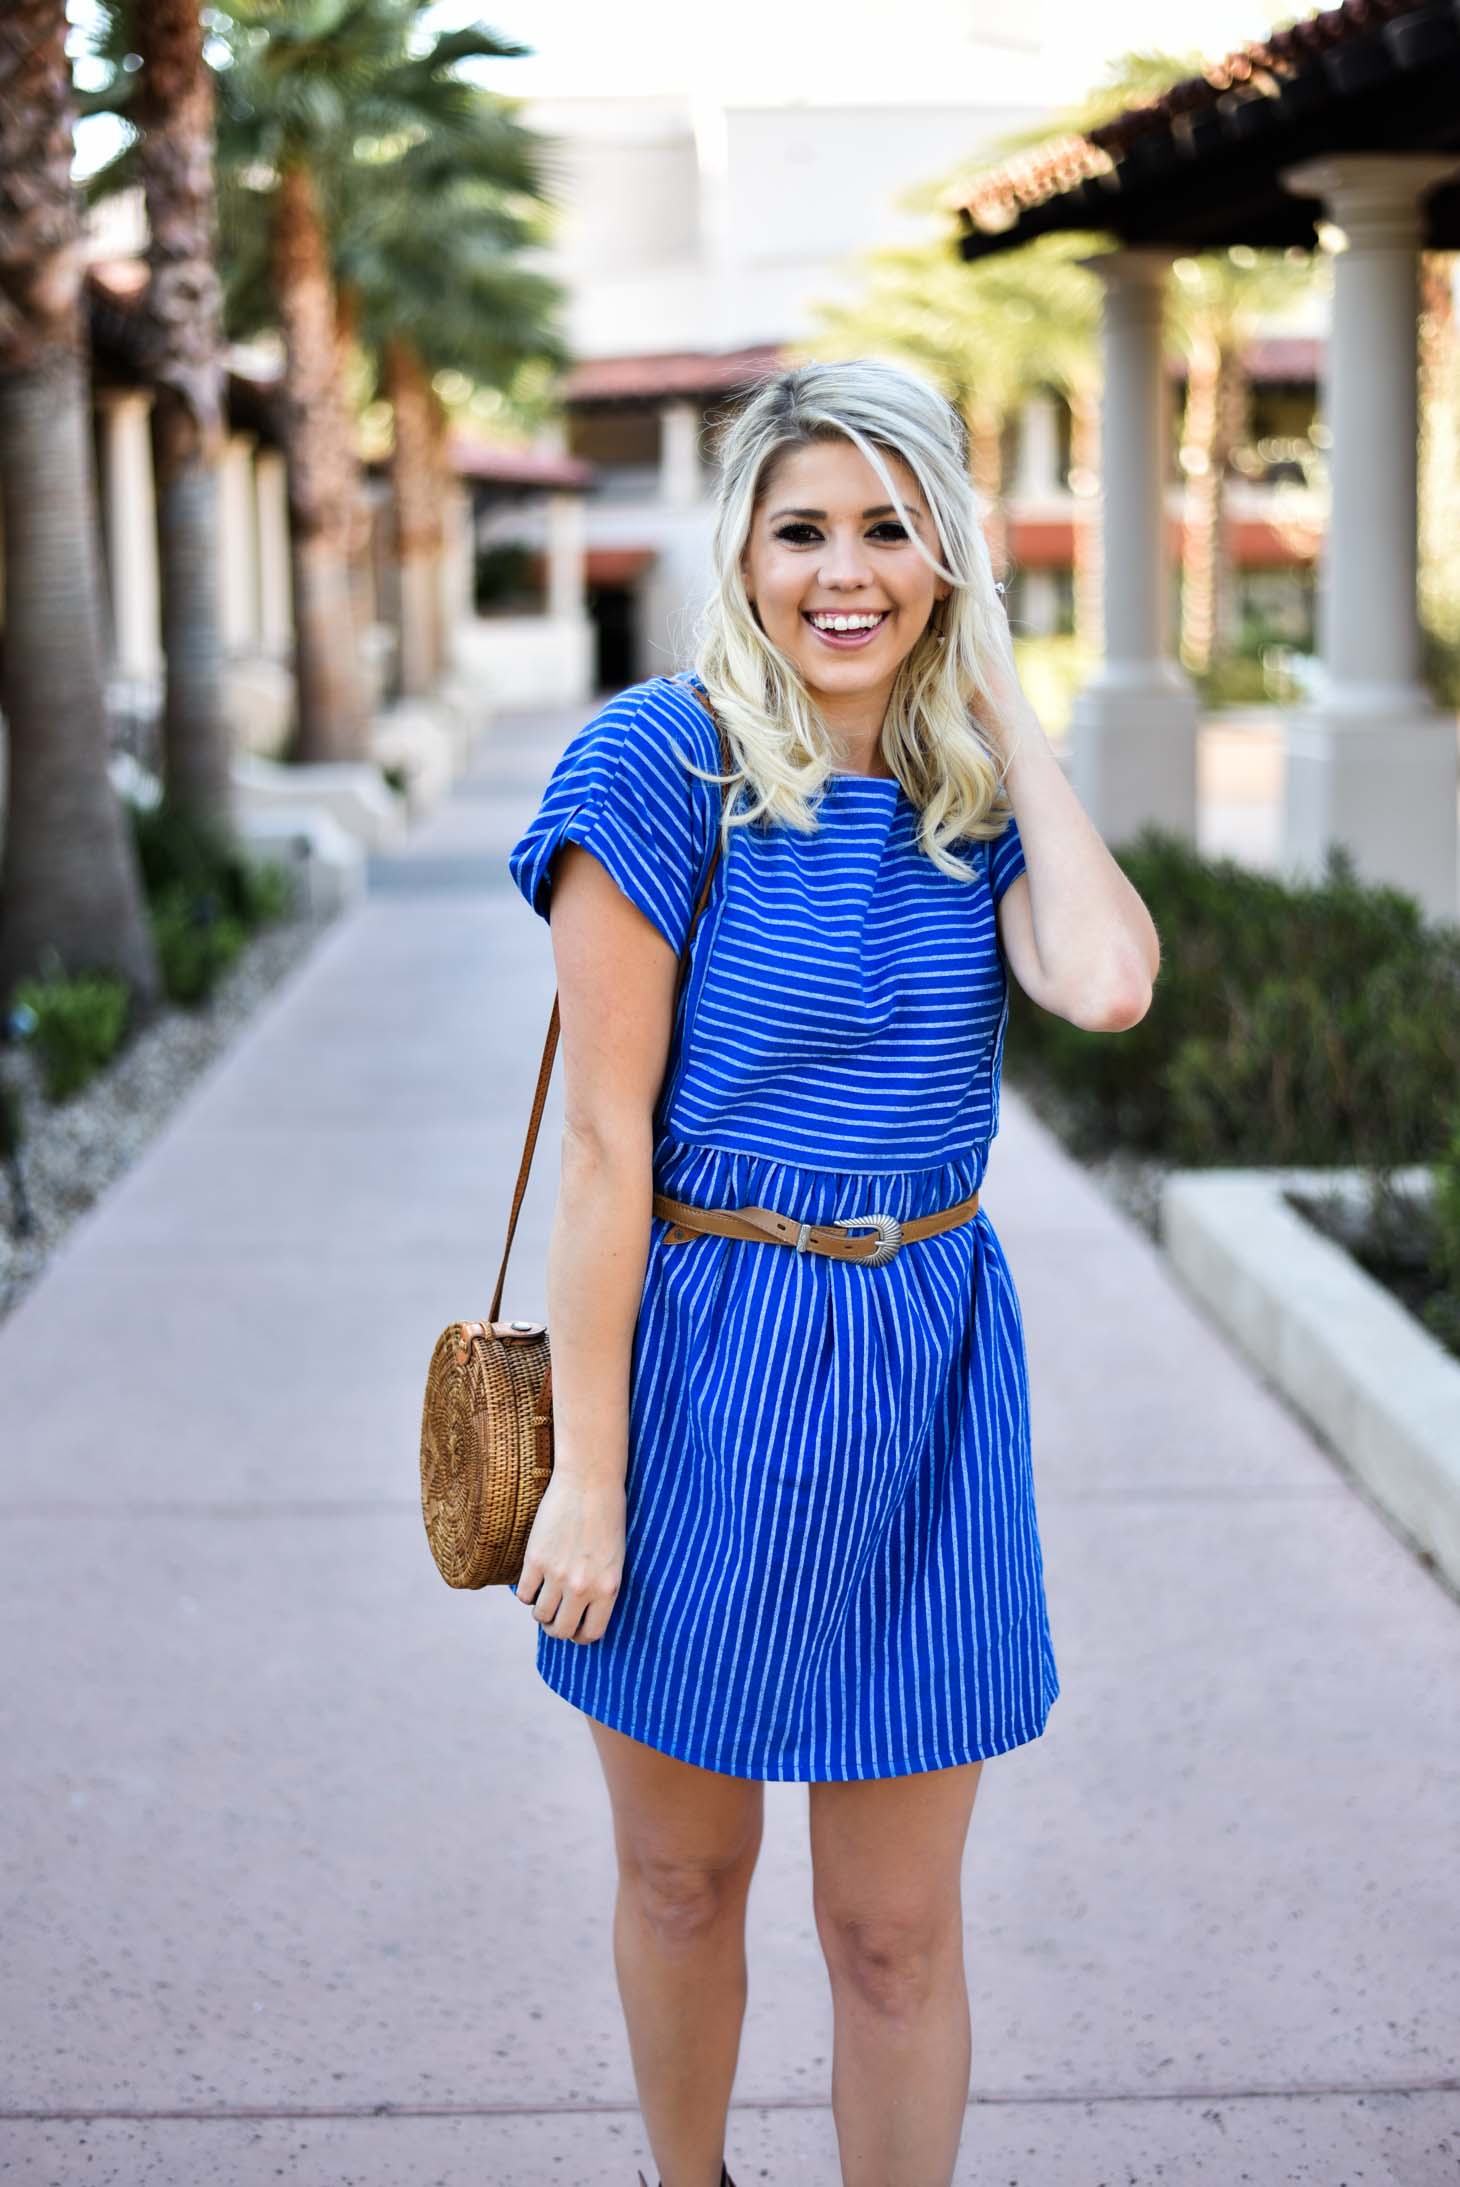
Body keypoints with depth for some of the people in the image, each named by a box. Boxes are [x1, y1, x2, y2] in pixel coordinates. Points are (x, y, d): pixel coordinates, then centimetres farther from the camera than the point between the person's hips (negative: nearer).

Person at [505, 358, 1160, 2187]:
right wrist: (585, 1474, -12)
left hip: (927, 1369, 3)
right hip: (705, 1360, -3)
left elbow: (1107, 986, -19)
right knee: (682, 1880, 16)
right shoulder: (658, 763, -10)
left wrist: (1004, 710, -8)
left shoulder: (977, 792, 4)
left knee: (897, 1929, 9)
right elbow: (604, 1138, -11)